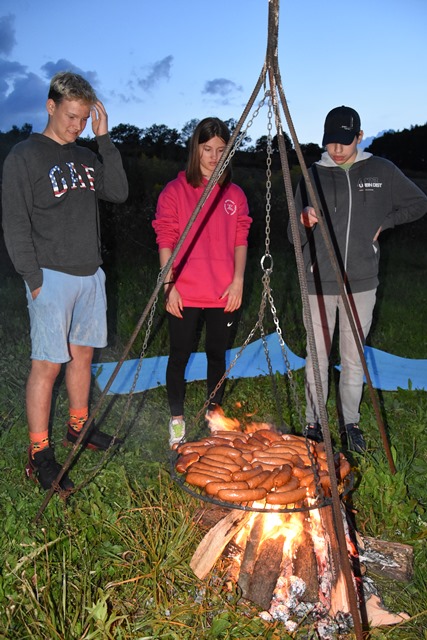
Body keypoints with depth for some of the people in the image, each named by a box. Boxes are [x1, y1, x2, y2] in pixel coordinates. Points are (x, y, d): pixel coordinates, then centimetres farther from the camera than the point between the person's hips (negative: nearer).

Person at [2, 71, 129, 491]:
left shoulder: (85, 157, 15)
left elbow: (118, 192, 4)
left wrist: (104, 140, 0)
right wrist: (34, 278, -14)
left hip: (90, 274, 7)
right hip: (52, 277, -7)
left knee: (83, 353, 14)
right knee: (47, 363, -5)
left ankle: (79, 428, 31)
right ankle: (39, 456, 6)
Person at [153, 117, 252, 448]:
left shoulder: (235, 194, 9)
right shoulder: (175, 190, -2)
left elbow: (240, 241, 8)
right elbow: (165, 241, -4)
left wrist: (238, 280, -3)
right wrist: (169, 285, -10)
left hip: (223, 294, 3)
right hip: (185, 294, -3)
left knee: (217, 354, 13)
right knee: (179, 355, 5)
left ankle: (215, 414, 30)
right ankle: (177, 419, 23)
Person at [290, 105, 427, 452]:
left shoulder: (382, 171, 4)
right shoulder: (314, 176, 3)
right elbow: (295, 237, 2)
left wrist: (383, 222, 2)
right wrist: (304, 222, -20)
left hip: (361, 283, 1)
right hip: (319, 282, 0)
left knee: (354, 357, 9)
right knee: (317, 356, 6)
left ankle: (349, 421, 25)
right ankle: (314, 422, 21)